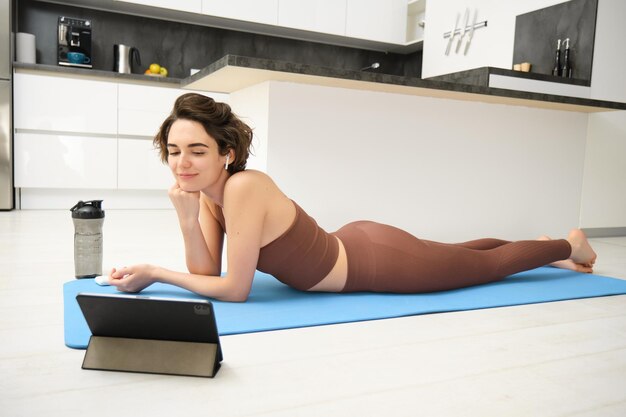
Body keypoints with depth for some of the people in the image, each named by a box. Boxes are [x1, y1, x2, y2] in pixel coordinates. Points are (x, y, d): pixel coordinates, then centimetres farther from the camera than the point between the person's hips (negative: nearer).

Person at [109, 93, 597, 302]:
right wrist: (187, 219, -21)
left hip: (379, 263, -7)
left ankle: (568, 244, 46)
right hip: (353, 245, 7)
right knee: (461, 254, 30)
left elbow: (234, 289, -28)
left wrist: (154, 272, -22)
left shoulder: (244, 188, -32)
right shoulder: (205, 190, -7)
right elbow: (206, 273, -6)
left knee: (489, 265, 18)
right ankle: (547, 249, 56)